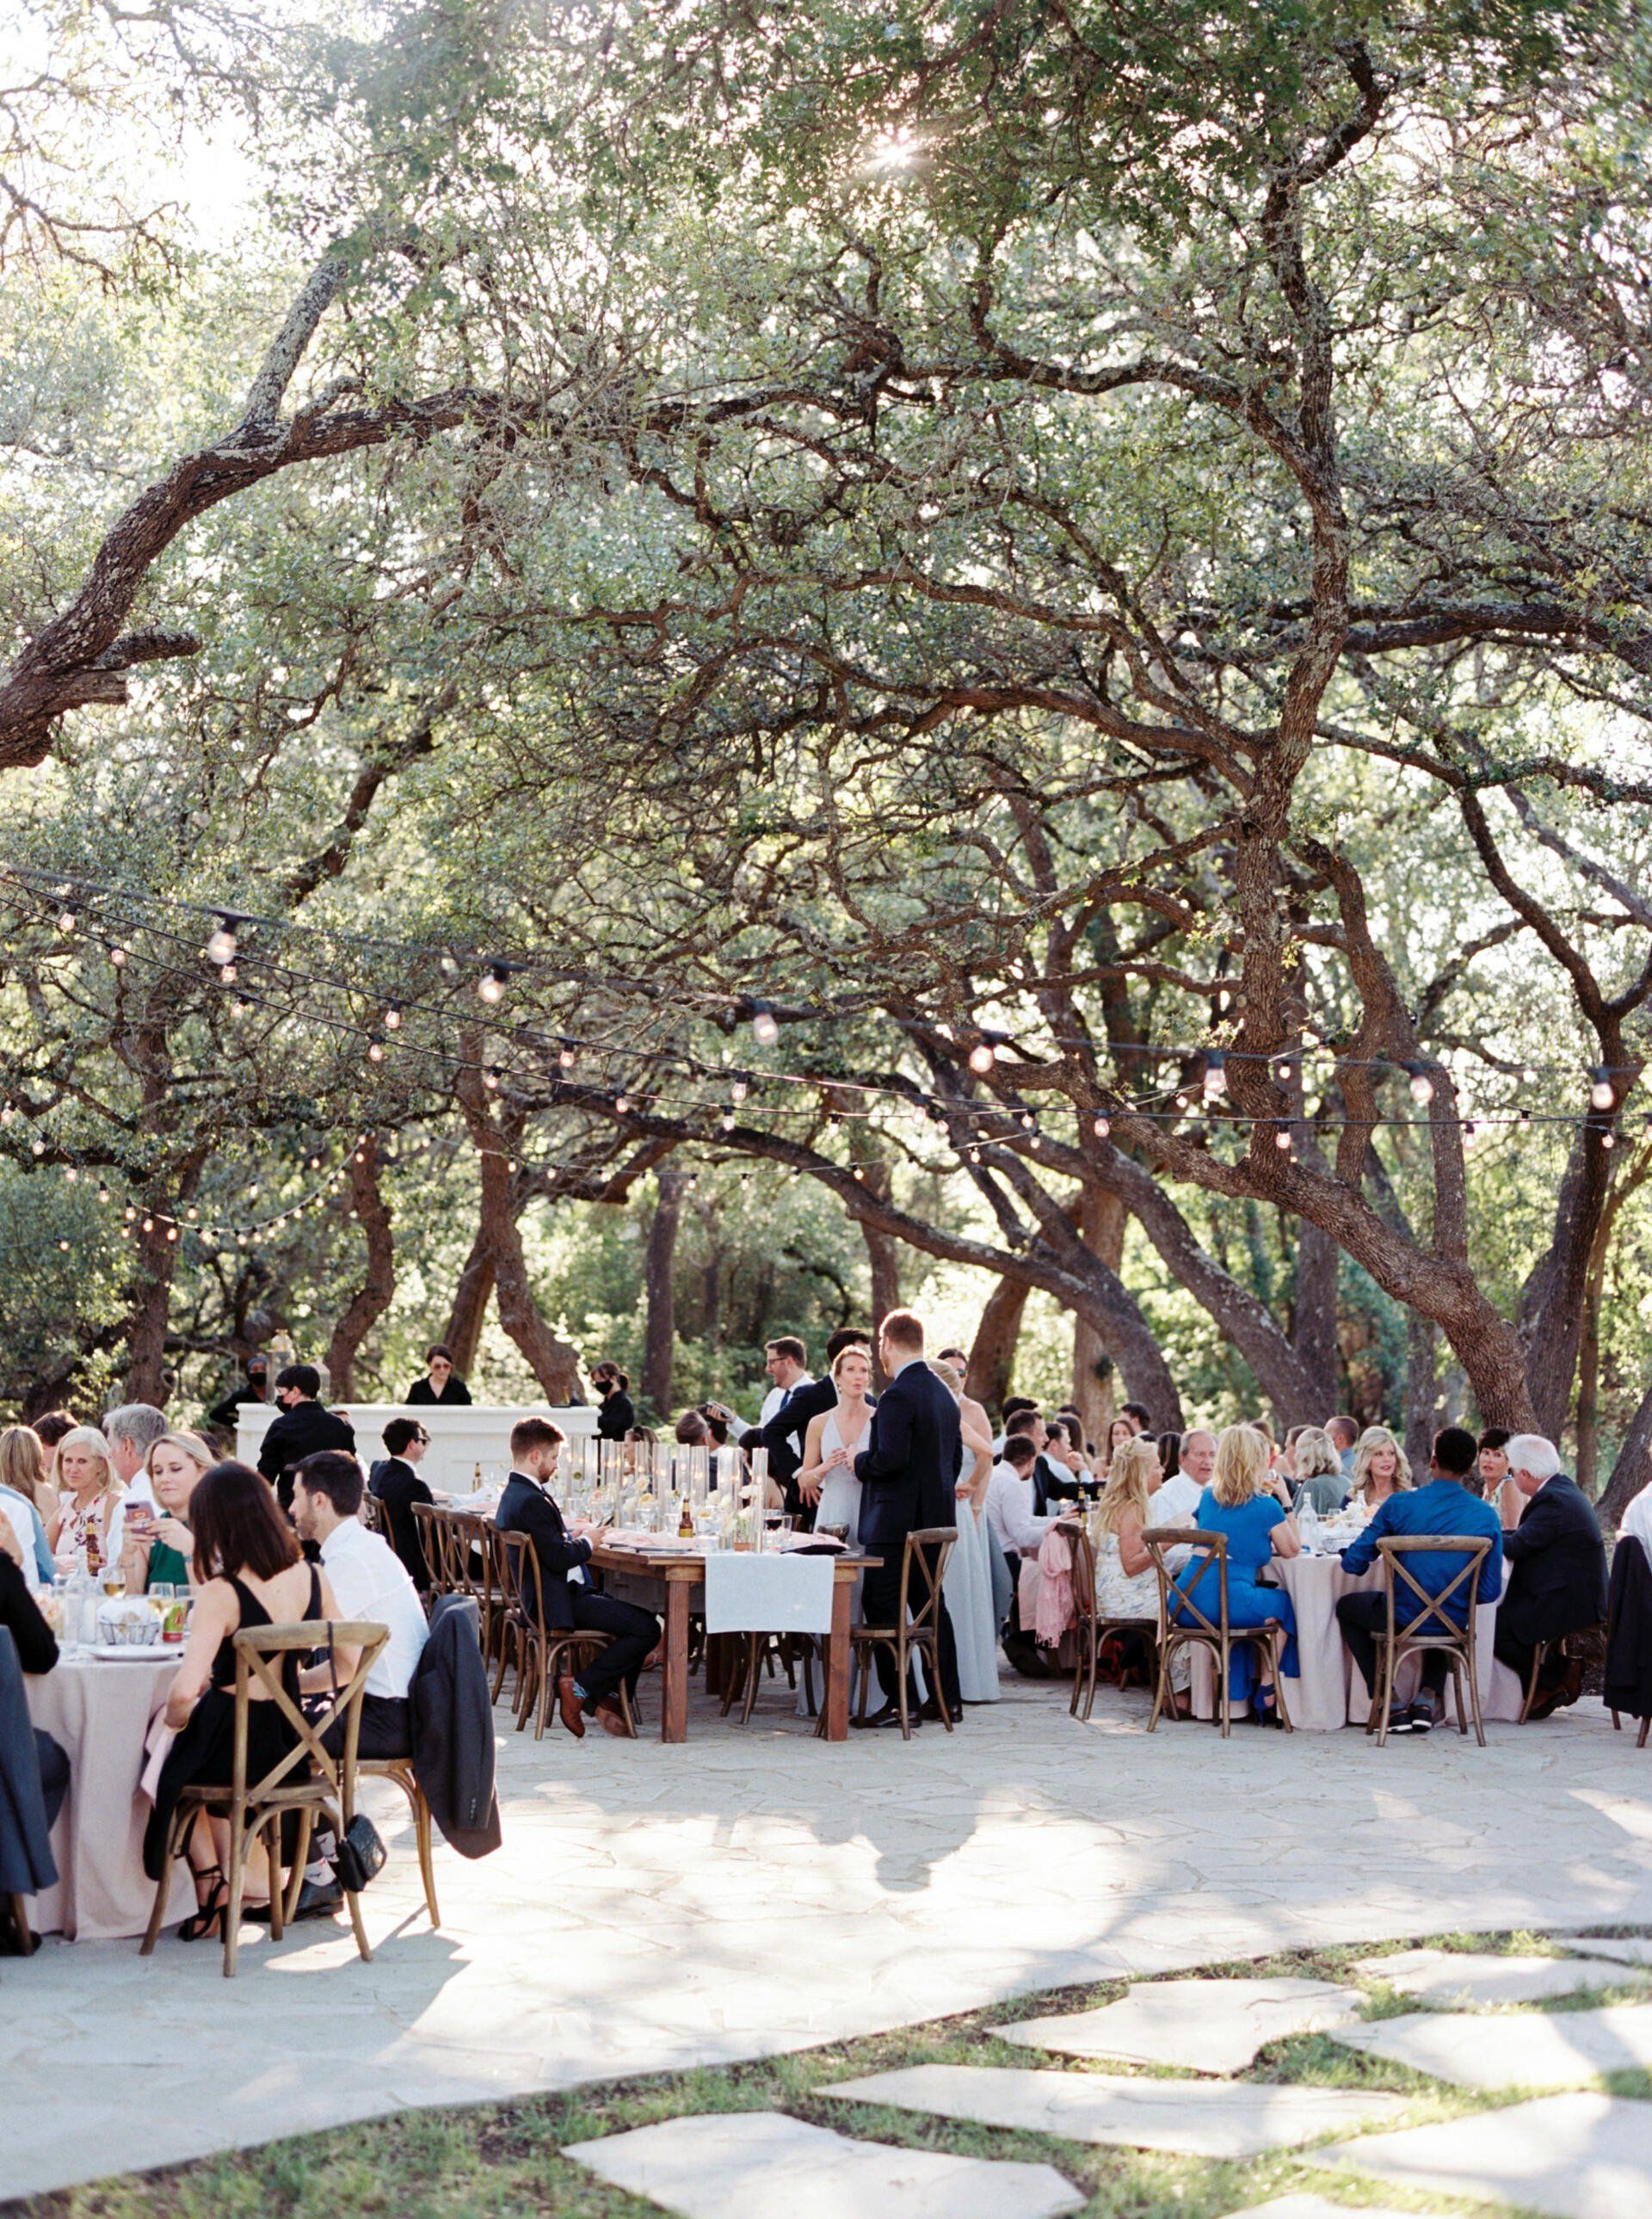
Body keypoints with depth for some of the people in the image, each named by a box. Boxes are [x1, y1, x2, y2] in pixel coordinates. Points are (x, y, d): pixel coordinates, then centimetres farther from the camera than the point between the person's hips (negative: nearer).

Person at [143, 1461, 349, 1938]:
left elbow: (185, 1690, -31)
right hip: (292, 1742, 6)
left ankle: (214, 1892, 30)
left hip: (235, 1746, -5)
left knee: (172, 1763, 29)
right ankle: (252, 1875, 36)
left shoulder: (220, 1595, -22)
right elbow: (349, 1664, 5)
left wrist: (177, 1717, -10)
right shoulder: (312, 1577, -5)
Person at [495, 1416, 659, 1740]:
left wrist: (569, 1533, 8)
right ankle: (581, 1689, -8)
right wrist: (586, 1540, -7)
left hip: (537, 1599, 11)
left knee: (634, 1612, 20)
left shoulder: (512, 1494, 12)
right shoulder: (533, 1501, -22)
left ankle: (606, 1697, 12)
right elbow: (559, 1558, -24)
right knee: (646, 1628, -16)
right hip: (555, 1604, -11)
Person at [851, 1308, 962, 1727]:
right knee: (931, 1603, 15)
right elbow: (955, 1459, 17)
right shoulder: (944, 1395, 12)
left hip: (897, 1520, -9)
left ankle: (897, 1701, -6)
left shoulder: (897, 1396, -17)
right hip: (936, 1519, 9)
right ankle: (945, 1697, 19)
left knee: (882, 1607, -4)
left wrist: (860, 1462, -6)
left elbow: (890, 1459, -24)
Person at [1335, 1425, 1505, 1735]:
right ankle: (1430, 1696, 23)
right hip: (1456, 1622, 3)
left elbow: (1353, 1563, -5)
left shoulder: (1399, 1504, -12)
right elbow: (1490, 1592, -3)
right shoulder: (1486, 1516, -7)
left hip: (1403, 1618, -3)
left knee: (1346, 1606, 30)